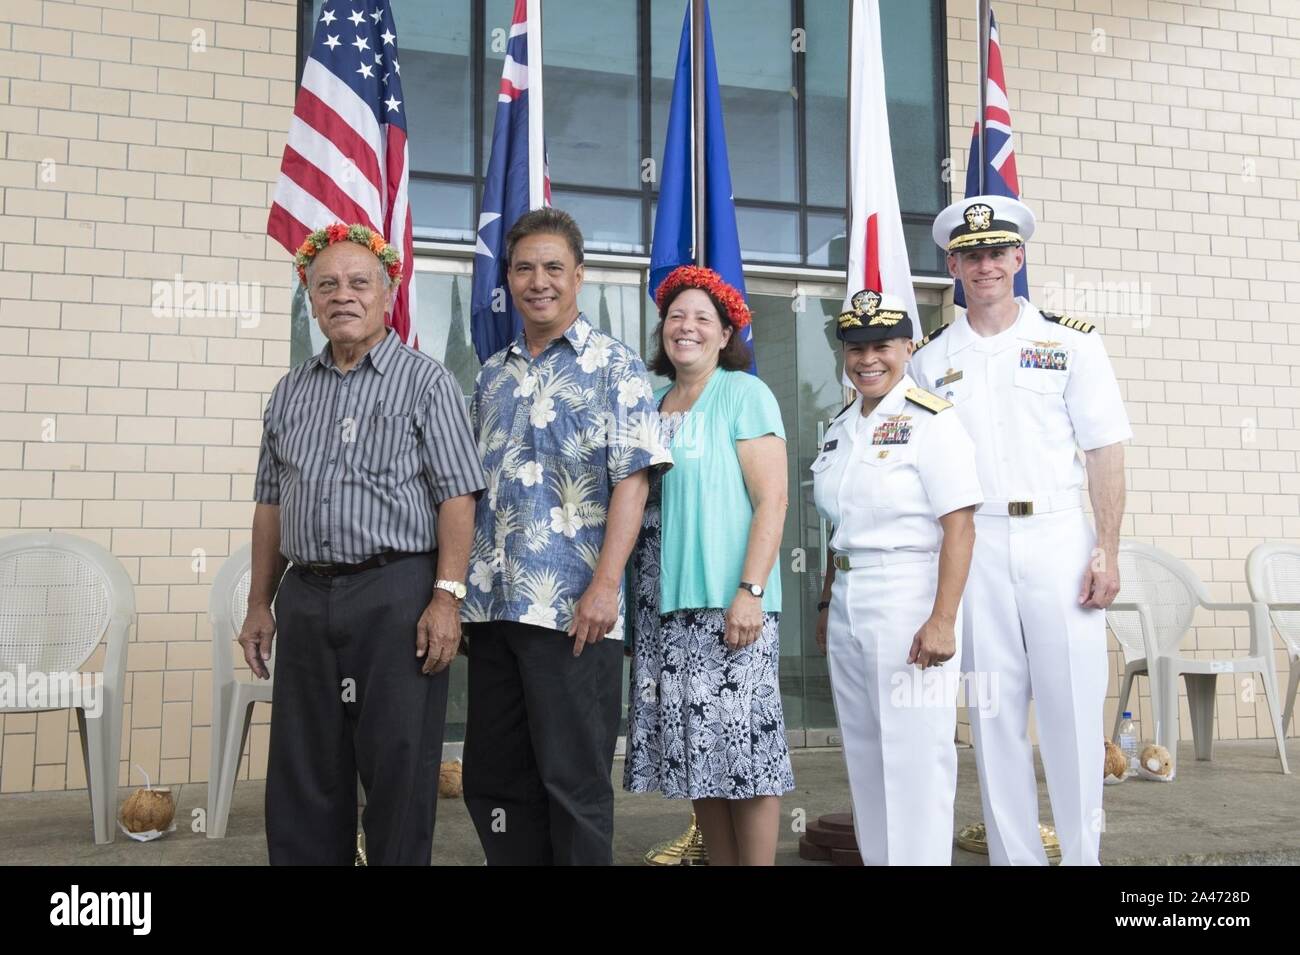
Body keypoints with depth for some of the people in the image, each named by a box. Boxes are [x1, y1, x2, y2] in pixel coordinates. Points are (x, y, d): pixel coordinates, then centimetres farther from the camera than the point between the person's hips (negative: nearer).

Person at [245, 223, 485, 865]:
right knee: (301, 780, 10)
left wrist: (447, 596, -16)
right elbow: (271, 504, 18)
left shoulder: (424, 381, 0)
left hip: (396, 594, -5)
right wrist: (260, 604, 14)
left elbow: (457, 495, -7)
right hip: (306, 597, 5)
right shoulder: (290, 392, 16)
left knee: (398, 772, 0)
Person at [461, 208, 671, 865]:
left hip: (573, 612, -6)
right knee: (491, 780, 13)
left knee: (574, 783, 2)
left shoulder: (614, 367, -1)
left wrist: (605, 585, -18)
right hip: (491, 607, 6)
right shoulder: (491, 376, 16)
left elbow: (631, 480, -9)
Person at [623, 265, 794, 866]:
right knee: (694, 747, 9)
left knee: (741, 744, -4)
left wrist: (750, 591, -18)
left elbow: (772, 499, -9)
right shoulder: (652, 403, 15)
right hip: (664, 603, 6)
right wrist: (626, 599, 10)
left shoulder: (744, 394, -2)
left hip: (725, 599, -6)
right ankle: (719, 860, 20)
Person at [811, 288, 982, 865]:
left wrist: (943, 620, -22)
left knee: (914, 757, -1)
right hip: (848, 603, 8)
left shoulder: (931, 420, -10)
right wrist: (827, 604, 15)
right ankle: (875, 859, 27)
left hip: (909, 600, -7)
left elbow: (959, 526, -16)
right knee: (864, 758, 14)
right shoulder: (841, 427, 13)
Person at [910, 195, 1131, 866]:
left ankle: (1083, 855, 15)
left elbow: (1105, 452, 1)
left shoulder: (1070, 341, 6)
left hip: (1059, 540, -1)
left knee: (1073, 704, 0)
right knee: (993, 711, 6)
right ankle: (1014, 856, 17)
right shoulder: (930, 358, 10)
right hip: (973, 546, 2)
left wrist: (1107, 551, -7)